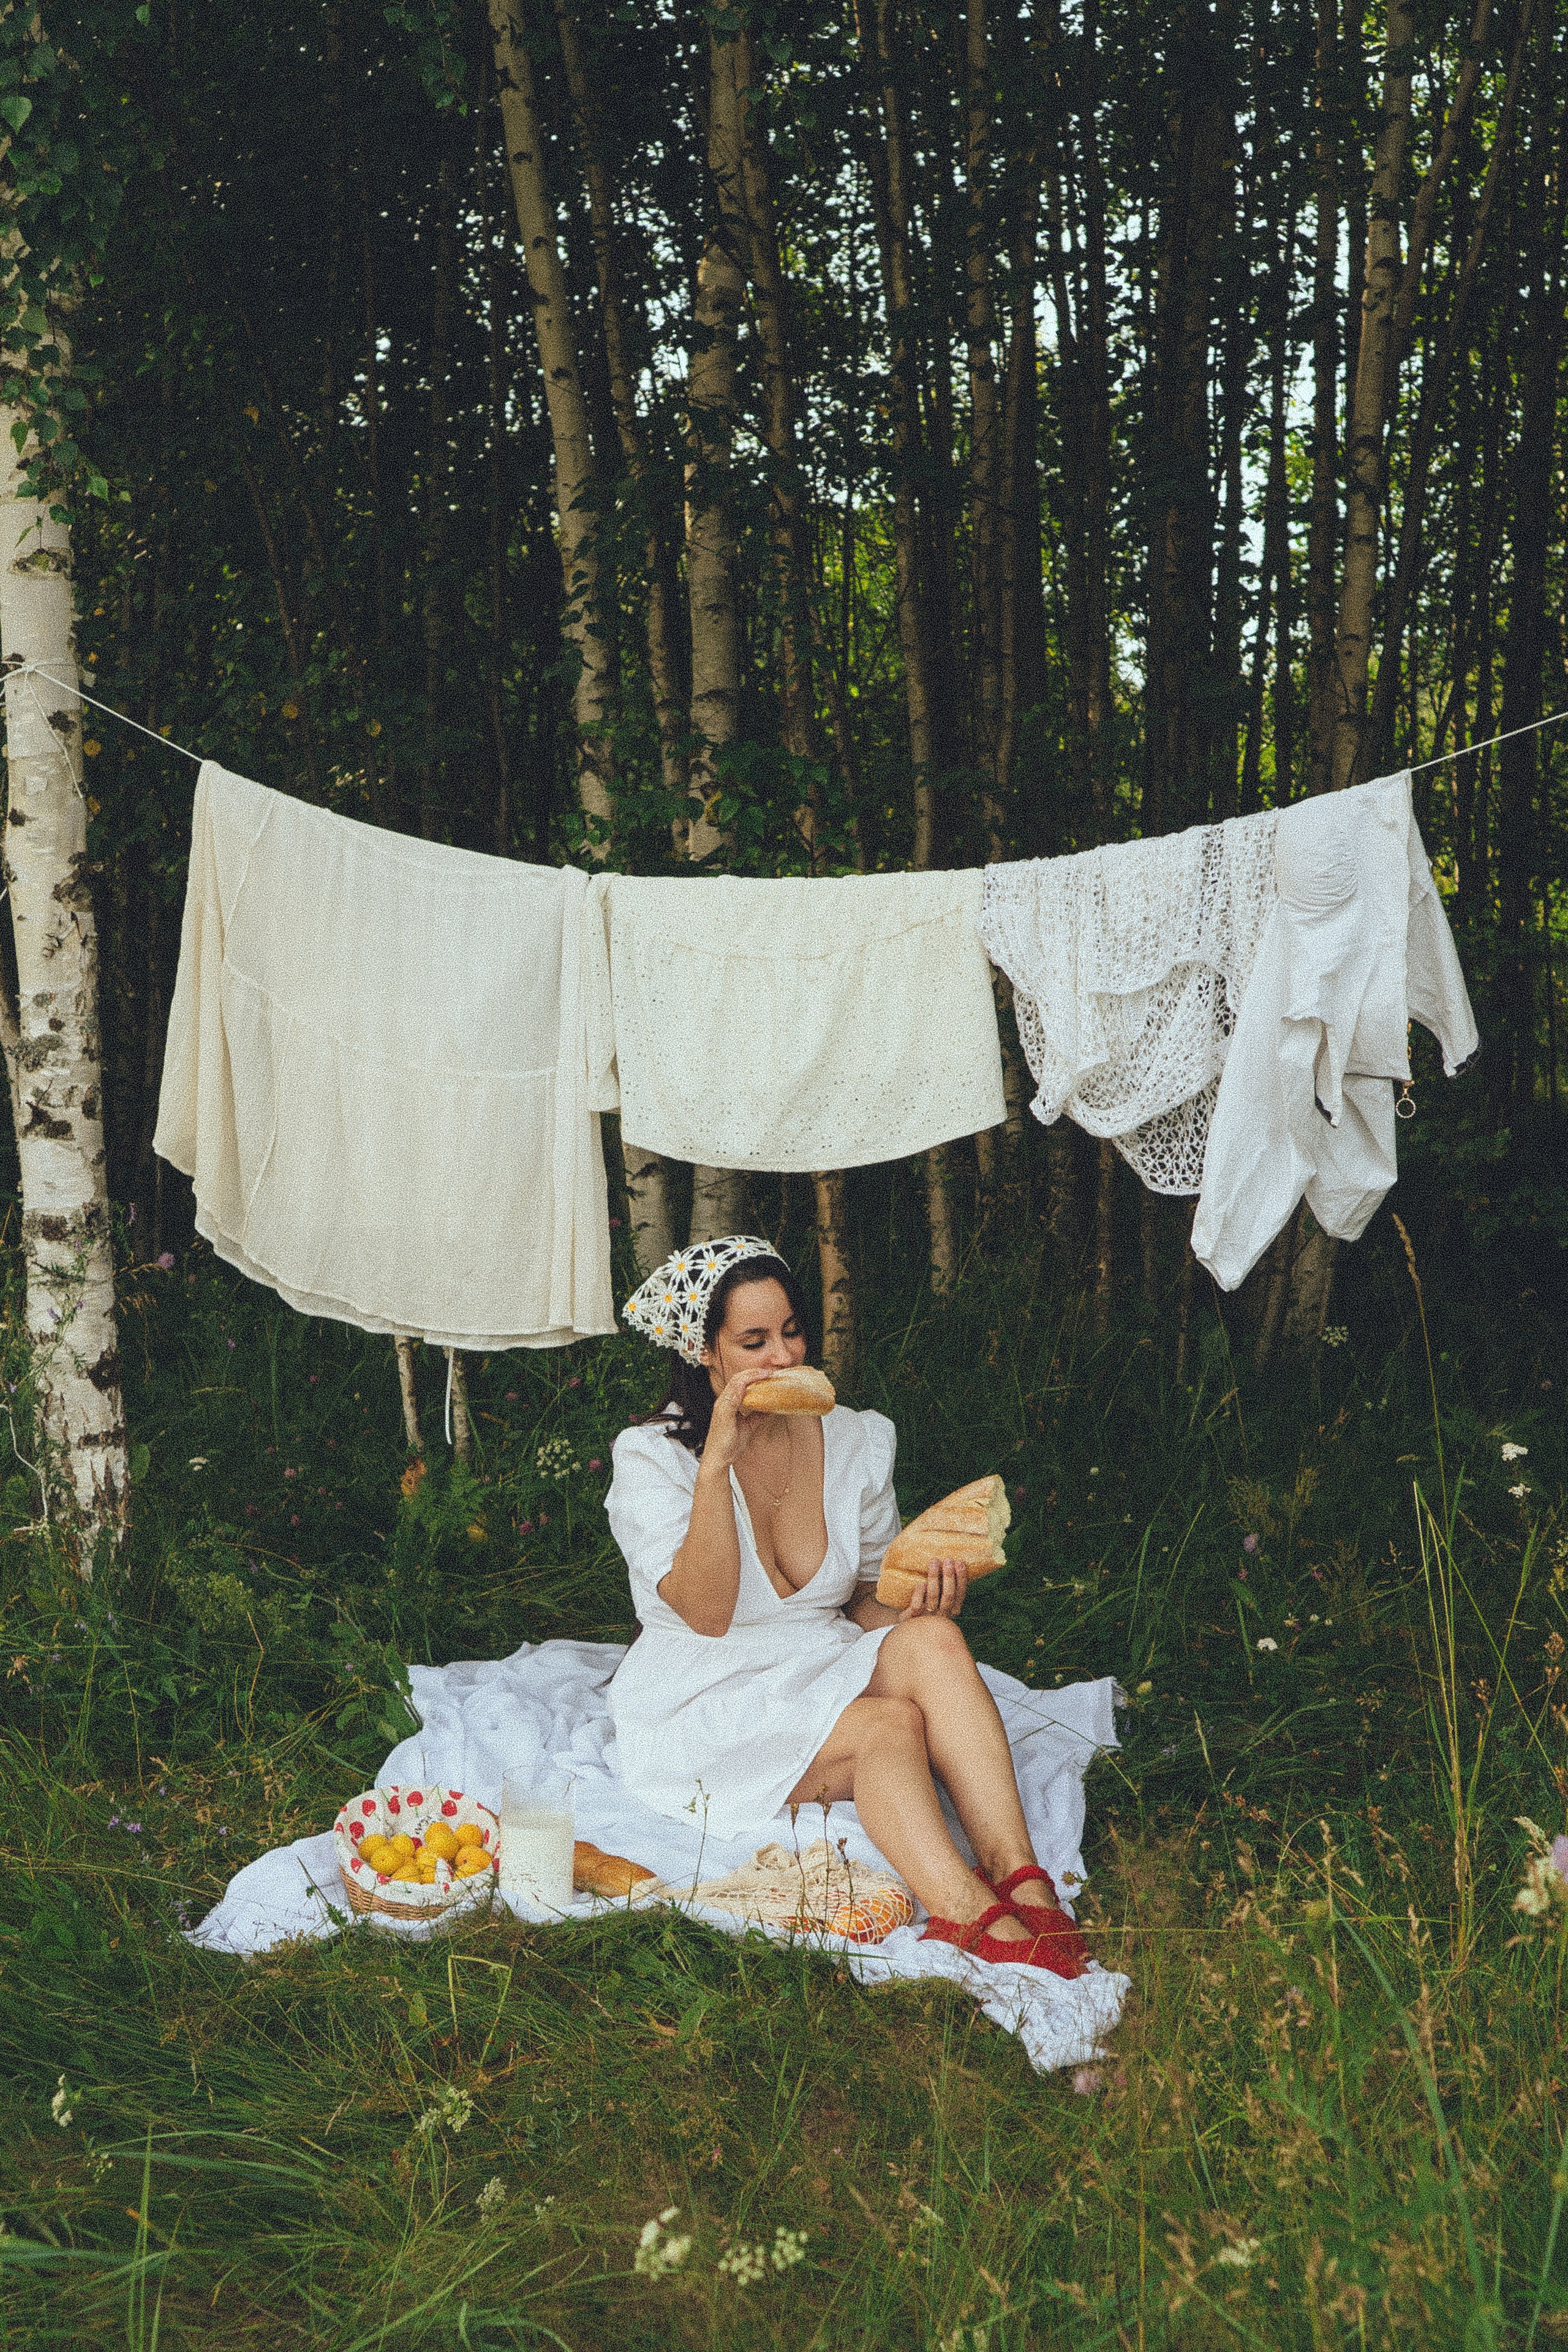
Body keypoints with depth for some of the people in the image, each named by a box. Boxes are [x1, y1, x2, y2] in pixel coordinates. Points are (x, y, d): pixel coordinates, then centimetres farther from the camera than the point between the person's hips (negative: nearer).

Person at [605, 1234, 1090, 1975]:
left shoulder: (856, 1441, 5)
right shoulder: (652, 1457, -9)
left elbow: (868, 1598, 13)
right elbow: (706, 1613, -21)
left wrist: (916, 1601, -12)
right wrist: (716, 1462, -29)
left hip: (825, 1680, 4)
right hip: (705, 1712, -4)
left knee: (931, 1643, -29)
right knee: (892, 1724, -32)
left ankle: (1018, 1876, -37)